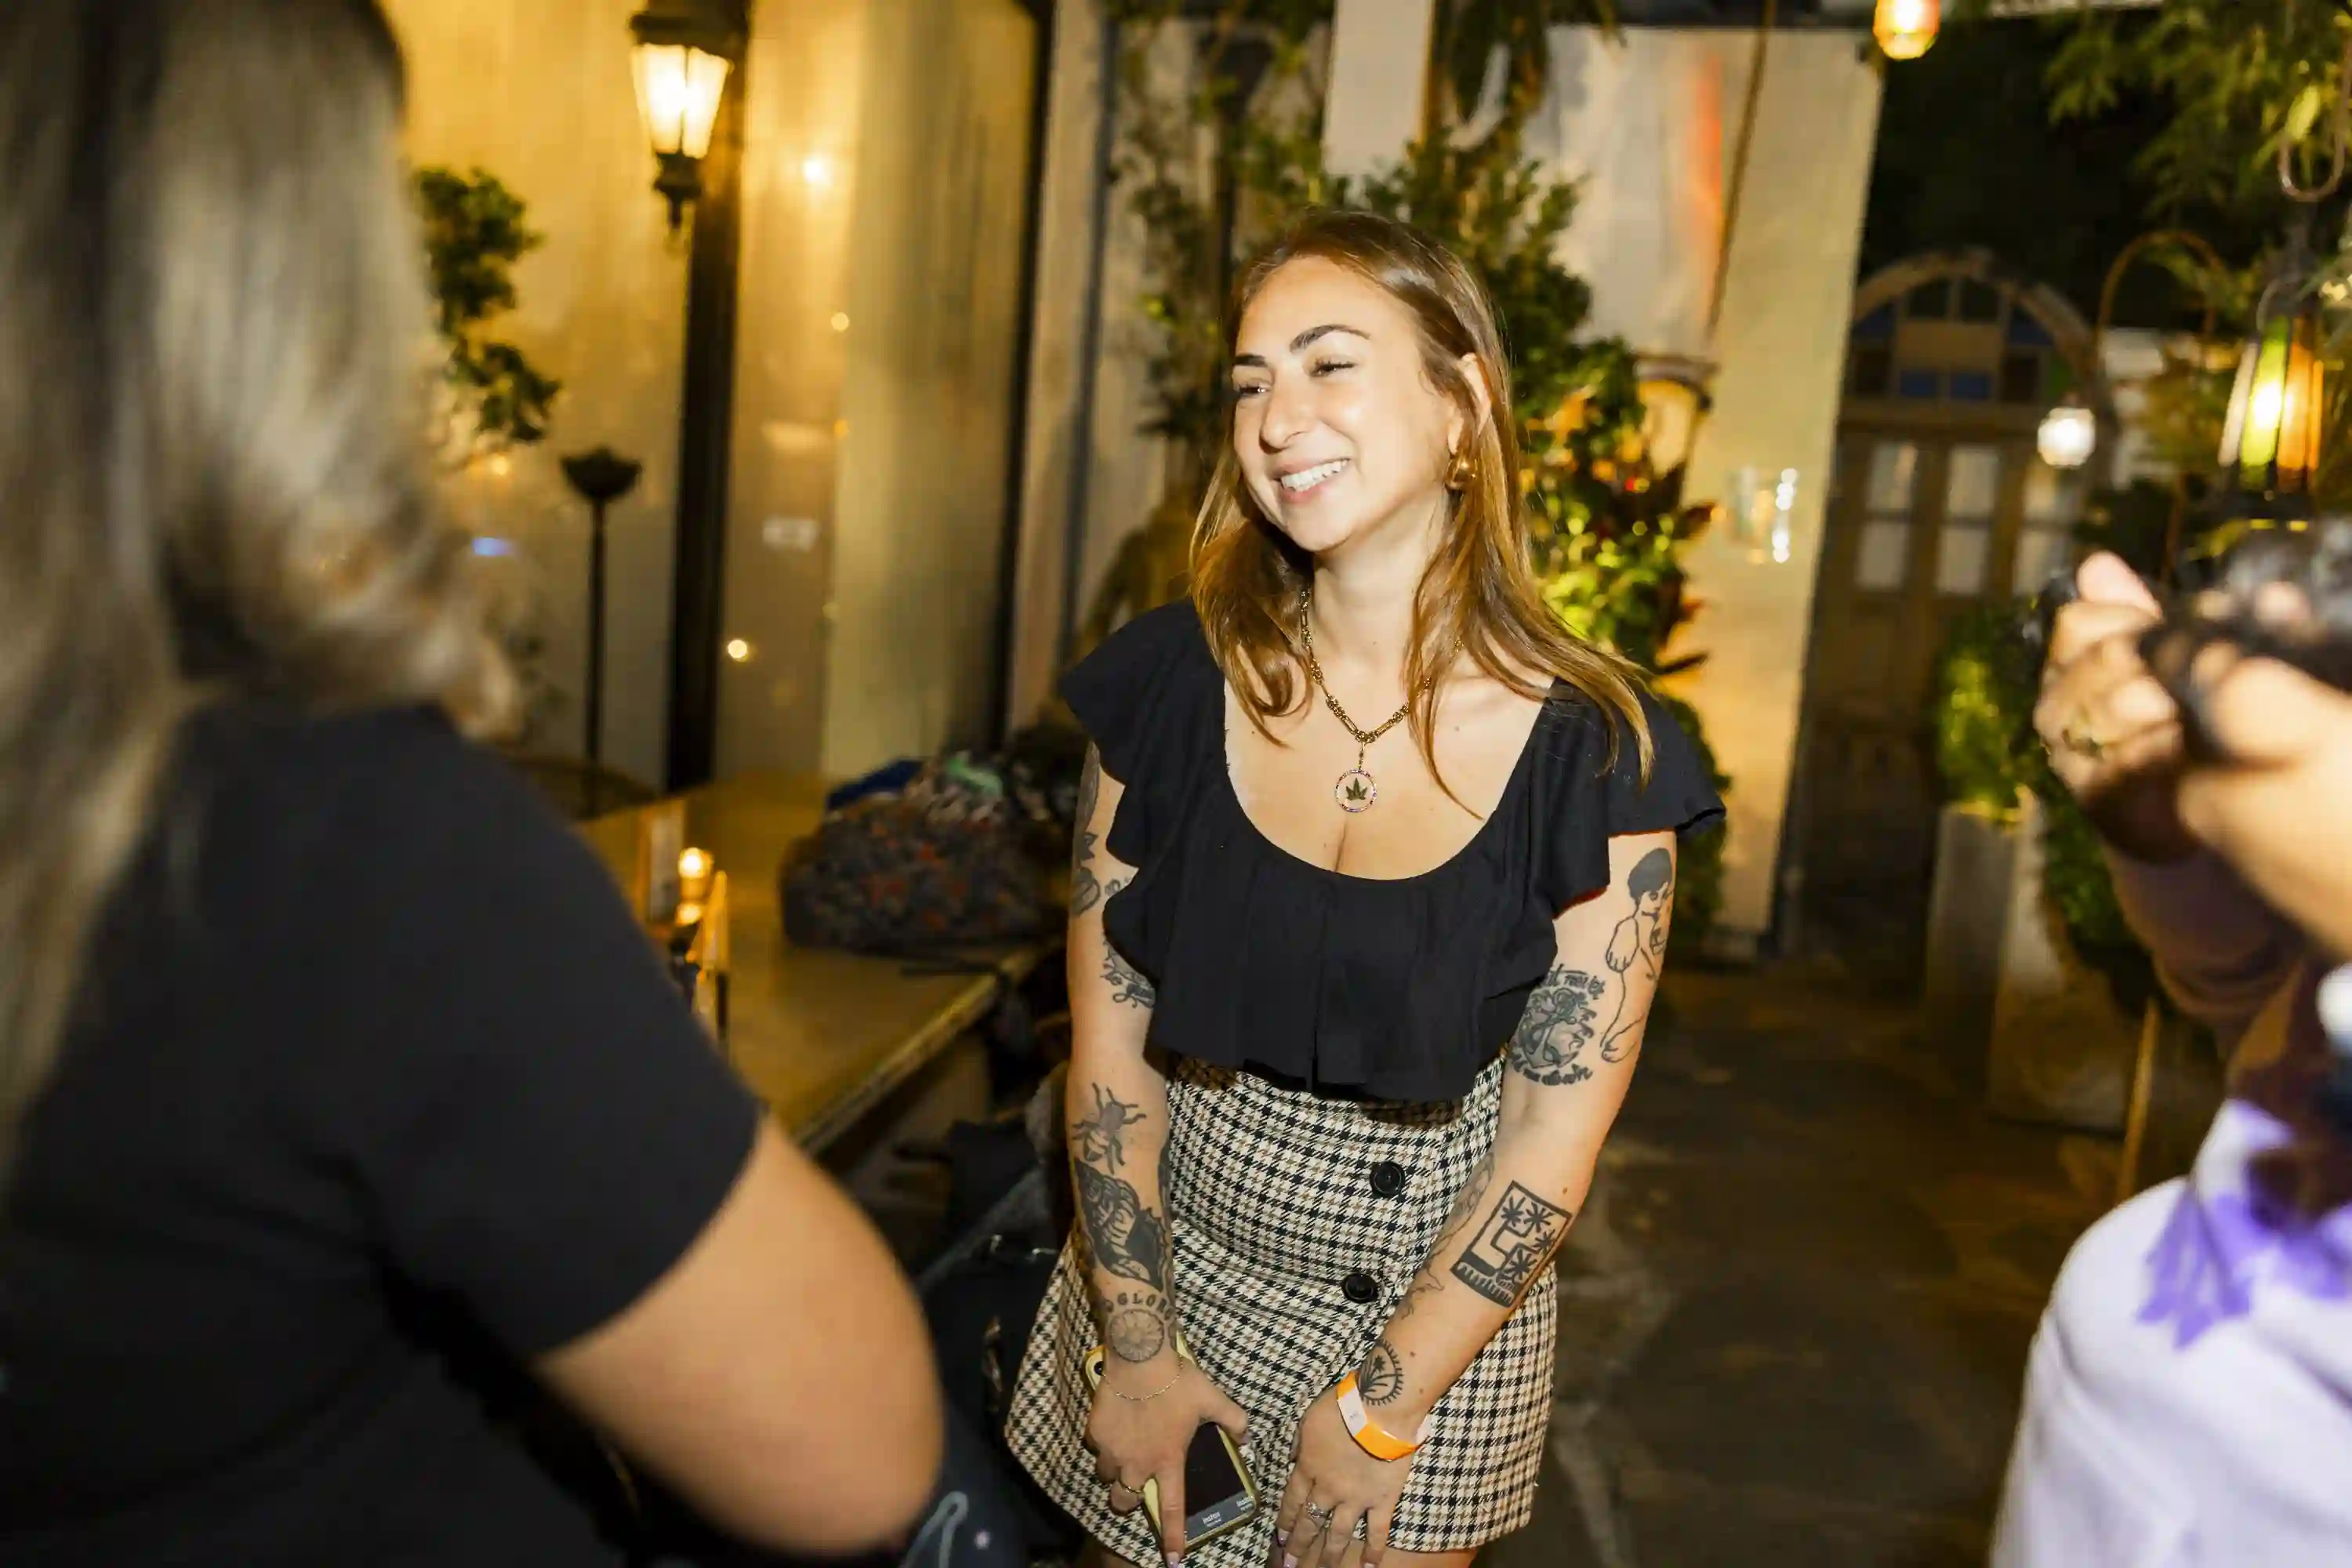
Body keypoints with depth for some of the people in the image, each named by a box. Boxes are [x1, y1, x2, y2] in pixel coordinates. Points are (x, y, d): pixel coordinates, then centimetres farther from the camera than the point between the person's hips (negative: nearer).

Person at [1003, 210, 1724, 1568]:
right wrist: (1134, 1346, -5)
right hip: (1170, 1267, 2)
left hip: (1439, 1318, -2)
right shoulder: (1170, 684, -11)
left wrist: (1379, 1415, -10)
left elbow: (1553, 1140, -13)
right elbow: (1112, 1041, -6)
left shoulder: (1594, 754, -18)